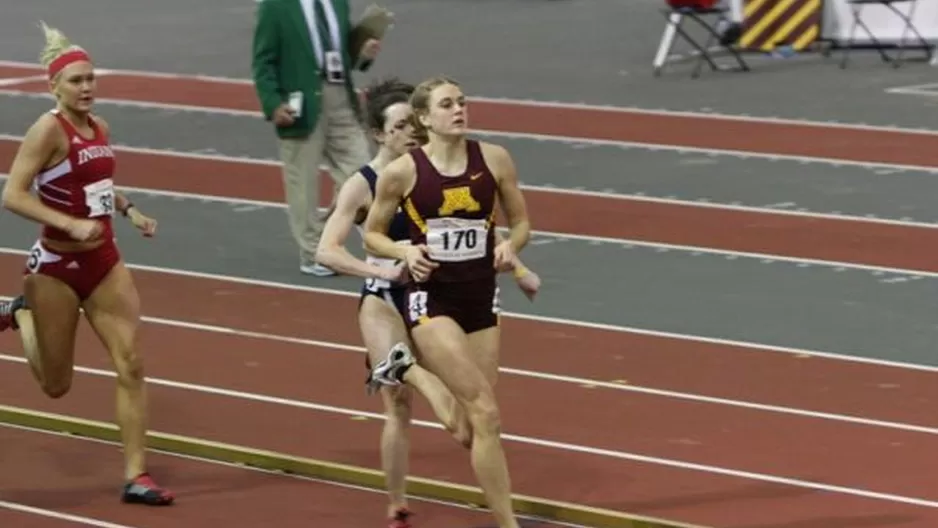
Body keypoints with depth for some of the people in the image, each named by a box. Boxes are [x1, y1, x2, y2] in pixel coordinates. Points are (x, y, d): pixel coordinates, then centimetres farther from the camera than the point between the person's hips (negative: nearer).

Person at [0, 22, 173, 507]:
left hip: (104, 262, 6)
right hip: (56, 266, -6)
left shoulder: (100, 129, 5)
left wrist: (129, 211, 7)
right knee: (56, 384, 9)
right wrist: (70, 224, -29)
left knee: (131, 363, -7)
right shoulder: (48, 129, -16)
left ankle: (136, 476, -3)